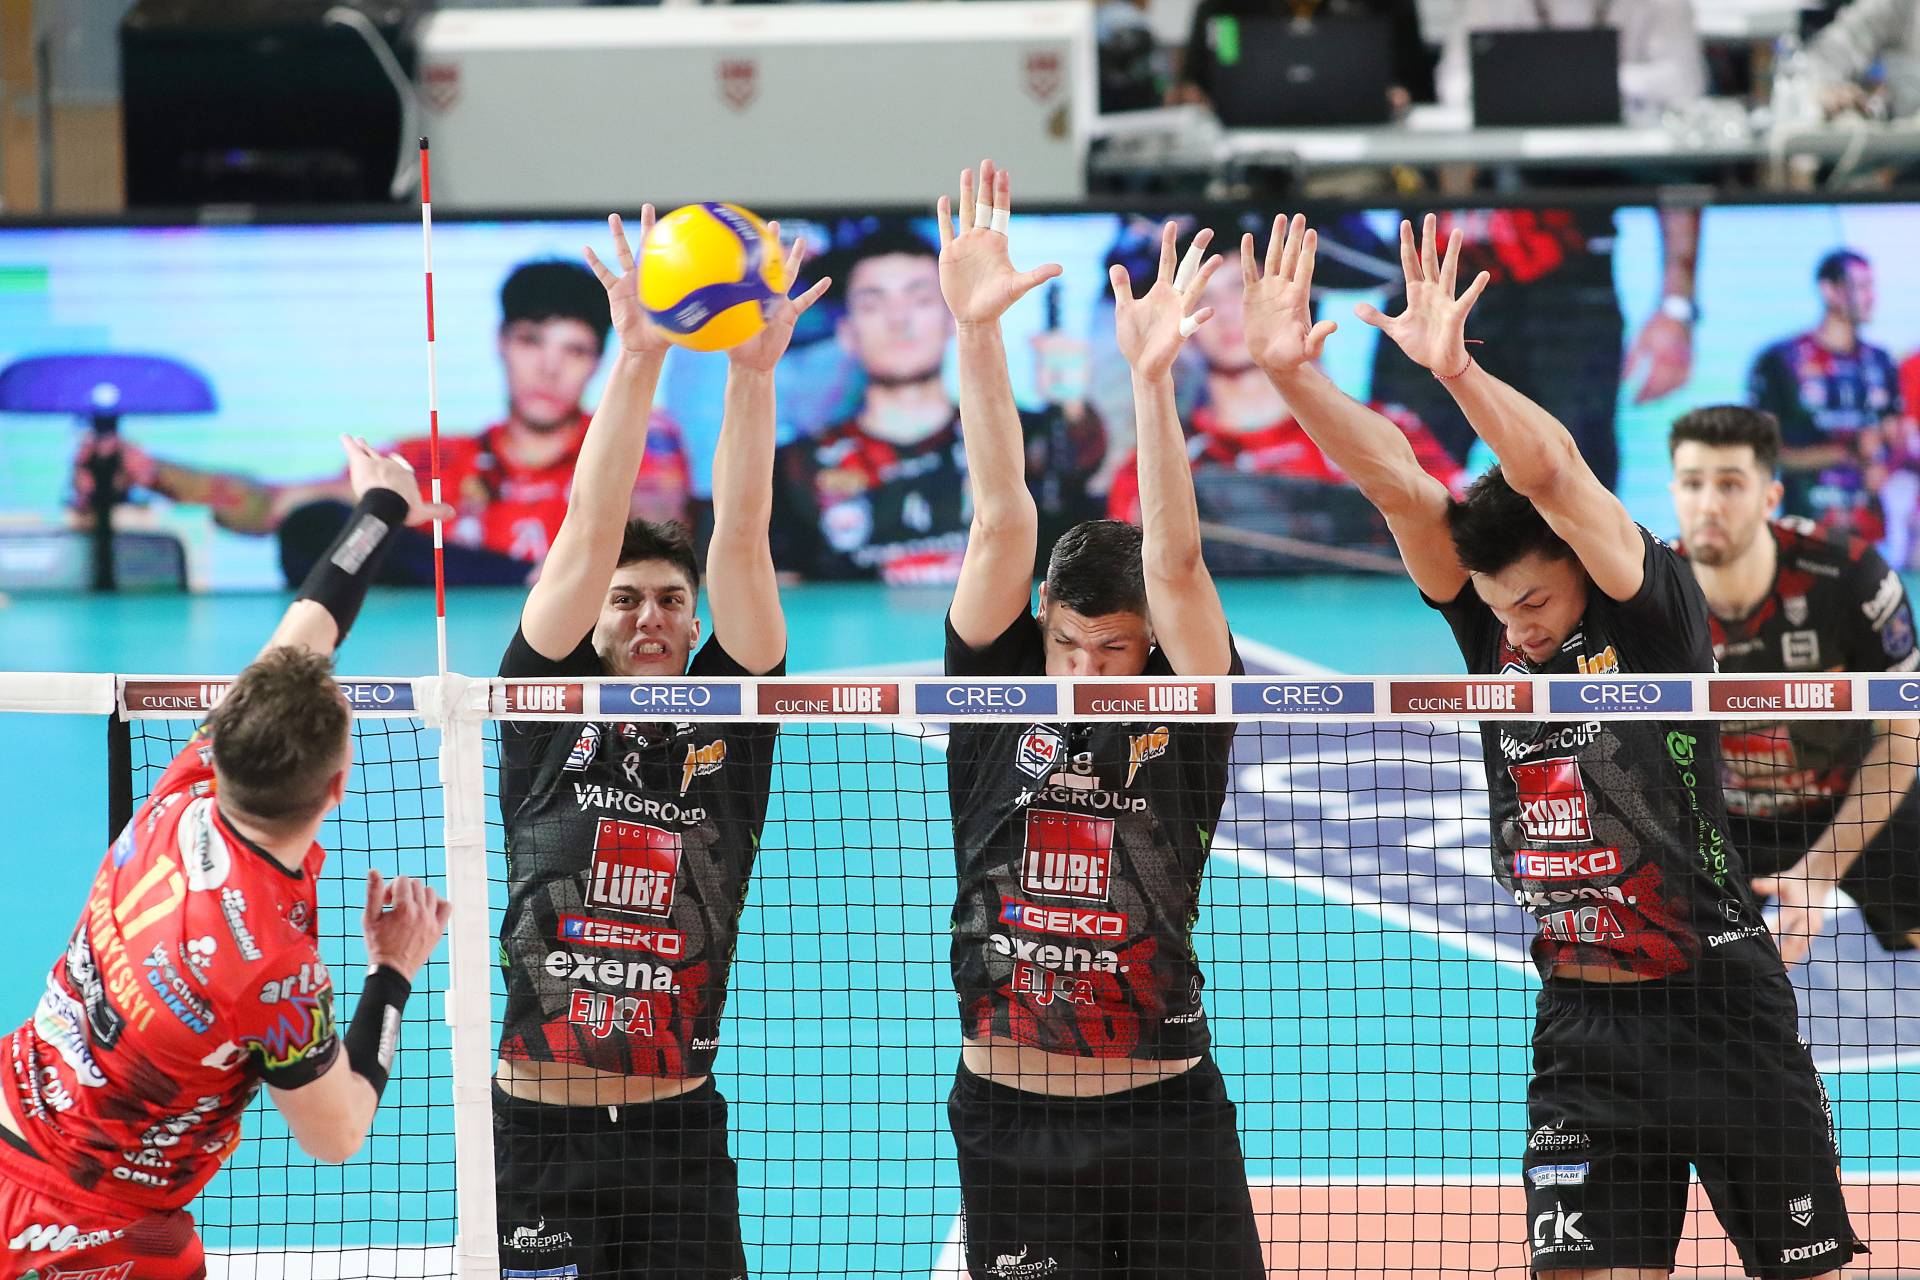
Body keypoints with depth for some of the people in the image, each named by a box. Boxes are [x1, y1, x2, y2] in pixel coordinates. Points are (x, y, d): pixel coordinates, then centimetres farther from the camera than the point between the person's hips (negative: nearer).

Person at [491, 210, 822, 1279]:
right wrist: (639, 359, -18)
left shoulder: (727, 722, 5)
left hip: (682, 1138, 1)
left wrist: (753, 371, -17)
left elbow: (741, 544, -6)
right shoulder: (548, 715, 2)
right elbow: (591, 534, -8)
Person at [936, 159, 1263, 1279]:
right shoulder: (998, 698, 2)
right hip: (1012, 1117, 1)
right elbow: (1003, 525, -7)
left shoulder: (1183, 718, -1)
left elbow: (1175, 565, -15)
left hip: (1168, 1114, -1)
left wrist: (1153, 378, -27)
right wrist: (977, 335, -16)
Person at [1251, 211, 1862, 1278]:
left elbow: (1553, 473, -26)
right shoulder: (1493, 632, 2)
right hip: (1581, 1026, 4)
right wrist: (1292, 372, -21)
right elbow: (1399, 484, -8)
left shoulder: (1657, 613, -10)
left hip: (1724, 1013, -4)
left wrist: (1457, 369, -40)